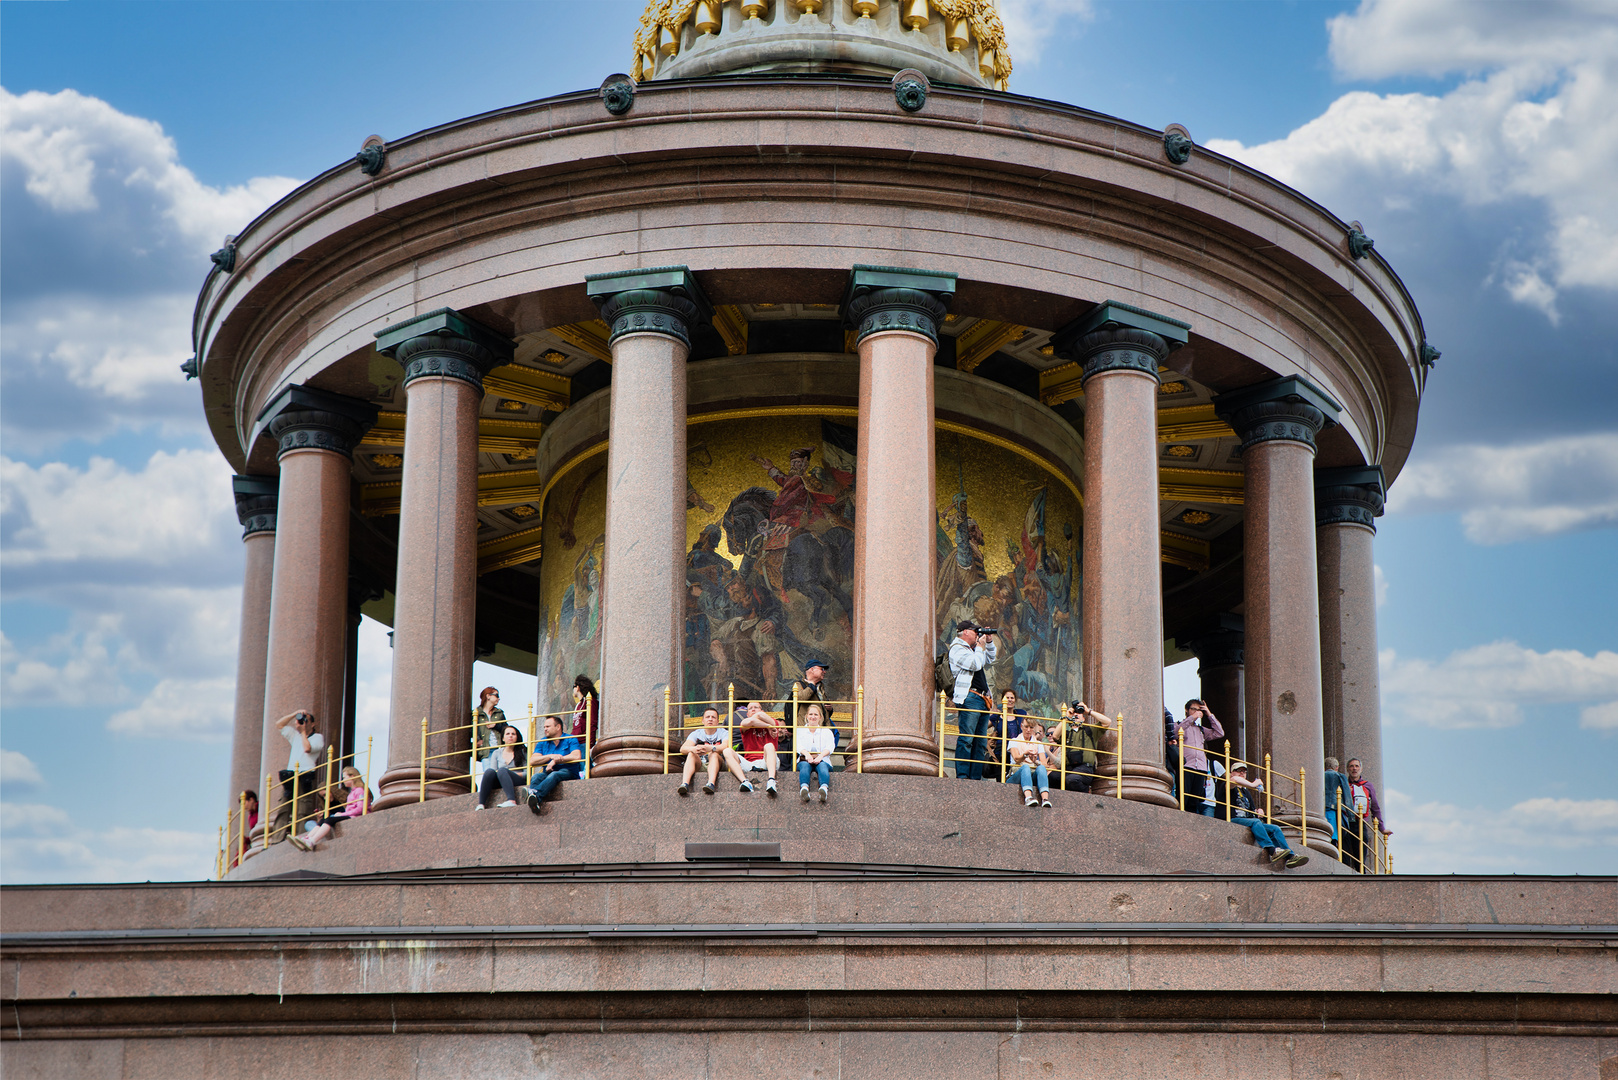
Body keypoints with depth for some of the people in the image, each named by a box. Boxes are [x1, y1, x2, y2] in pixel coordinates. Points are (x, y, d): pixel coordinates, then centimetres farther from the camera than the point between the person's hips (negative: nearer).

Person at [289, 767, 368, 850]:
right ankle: (305, 839, -33)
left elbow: (360, 809, -15)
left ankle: (311, 842, -44)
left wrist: (341, 814, -14)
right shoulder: (352, 792, 29)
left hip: (354, 817, -9)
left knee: (330, 819, -28)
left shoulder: (360, 790, -1)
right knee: (323, 820, -13)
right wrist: (340, 814, 1)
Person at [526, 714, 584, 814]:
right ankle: (534, 802, -62)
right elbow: (532, 761, 5)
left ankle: (536, 795, -67)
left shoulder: (571, 740, 10)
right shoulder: (542, 743, 21)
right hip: (547, 773, 4)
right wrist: (551, 756, -9)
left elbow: (577, 756, -10)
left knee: (554, 775, -39)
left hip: (568, 773, -4)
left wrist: (555, 760, -8)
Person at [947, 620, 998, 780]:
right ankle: (962, 776, -16)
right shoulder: (957, 649, -3)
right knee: (966, 739, -13)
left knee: (980, 742, 6)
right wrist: (981, 646, -1)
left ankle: (976, 777, 5)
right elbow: (975, 664, -15)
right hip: (969, 697, -10)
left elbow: (990, 659, 35)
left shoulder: (972, 649, 25)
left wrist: (989, 642, 21)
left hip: (982, 700, 10)